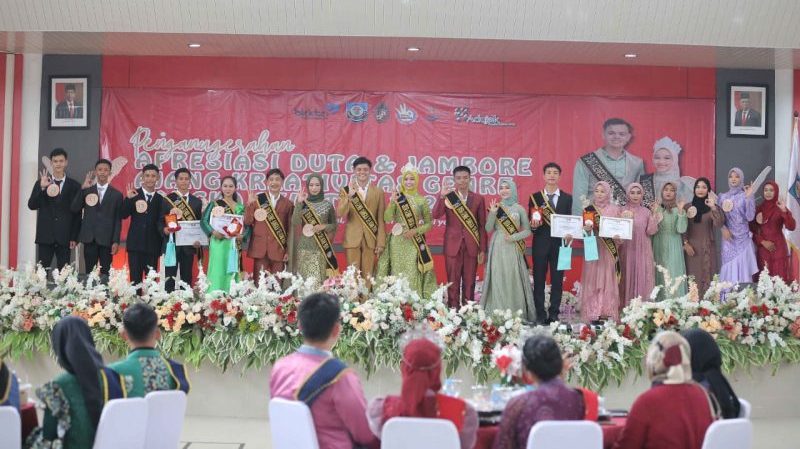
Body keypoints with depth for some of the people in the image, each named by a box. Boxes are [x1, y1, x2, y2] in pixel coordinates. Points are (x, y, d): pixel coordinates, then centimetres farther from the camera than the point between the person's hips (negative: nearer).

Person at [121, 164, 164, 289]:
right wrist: (128, 199, -18)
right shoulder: (133, 195, 4)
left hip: (153, 245, 1)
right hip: (135, 244, -1)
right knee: (135, 279, 1)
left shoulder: (160, 199, 6)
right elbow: (124, 215, -5)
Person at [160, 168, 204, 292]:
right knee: (170, 277, -1)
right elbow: (161, 221, 1)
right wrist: (164, 229, -20)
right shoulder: (167, 200, 4)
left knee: (187, 277, 6)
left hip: (189, 245, 2)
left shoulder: (197, 201, 10)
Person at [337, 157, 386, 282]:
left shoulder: (378, 192, 4)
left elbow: (381, 219, 4)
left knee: (368, 276, 3)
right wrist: (350, 196, -25)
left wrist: (381, 242, -2)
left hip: (371, 239, 1)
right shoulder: (346, 190, 2)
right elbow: (340, 214, -11)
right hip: (352, 239, 0)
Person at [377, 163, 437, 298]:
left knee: (413, 273, -5)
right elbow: (387, 219, -6)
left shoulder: (422, 200, 4)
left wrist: (415, 231, -9)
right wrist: (392, 203, -19)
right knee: (397, 272, 0)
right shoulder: (396, 197, 4)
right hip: (397, 242, 1)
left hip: (414, 243, 0)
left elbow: (429, 223, 6)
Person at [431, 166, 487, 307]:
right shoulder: (448, 196, 2)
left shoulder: (478, 198, 5)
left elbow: (482, 225, 5)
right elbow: (435, 215, -12)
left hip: (471, 246, 1)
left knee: (469, 283, 6)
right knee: (453, 283, 3)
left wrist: (483, 249, 2)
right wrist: (441, 196, -24)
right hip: (453, 245, -1)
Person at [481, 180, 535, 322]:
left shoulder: (519, 209, 4)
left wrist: (514, 237, -10)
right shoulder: (495, 207, 7)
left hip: (513, 249, -1)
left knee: (514, 281, -3)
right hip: (498, 248, 1)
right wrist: (492, 214, -12)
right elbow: (488, 229, 2)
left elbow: (527, 231, 5)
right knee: (498, 281, -1)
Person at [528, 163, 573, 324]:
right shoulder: (535, 197, 5)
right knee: (539, 280, 3)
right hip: (540, 244, -1)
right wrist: (534, 225, -17)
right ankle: (540, 315, 10)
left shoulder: (567, 198, 7)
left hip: (559, 244, 1)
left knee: (557, 280, 4)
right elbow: (530, 223, 5)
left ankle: (554, 314, 12)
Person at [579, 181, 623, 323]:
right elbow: (582, 229, 8)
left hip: (609, 251, 0)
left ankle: (608, 313, 1)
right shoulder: (588, 210, 8)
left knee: (608, 280, -2)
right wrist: (586, 229, -14)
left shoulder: (615, 210, 7)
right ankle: (592, 314, -1)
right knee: (592, 280, -2)